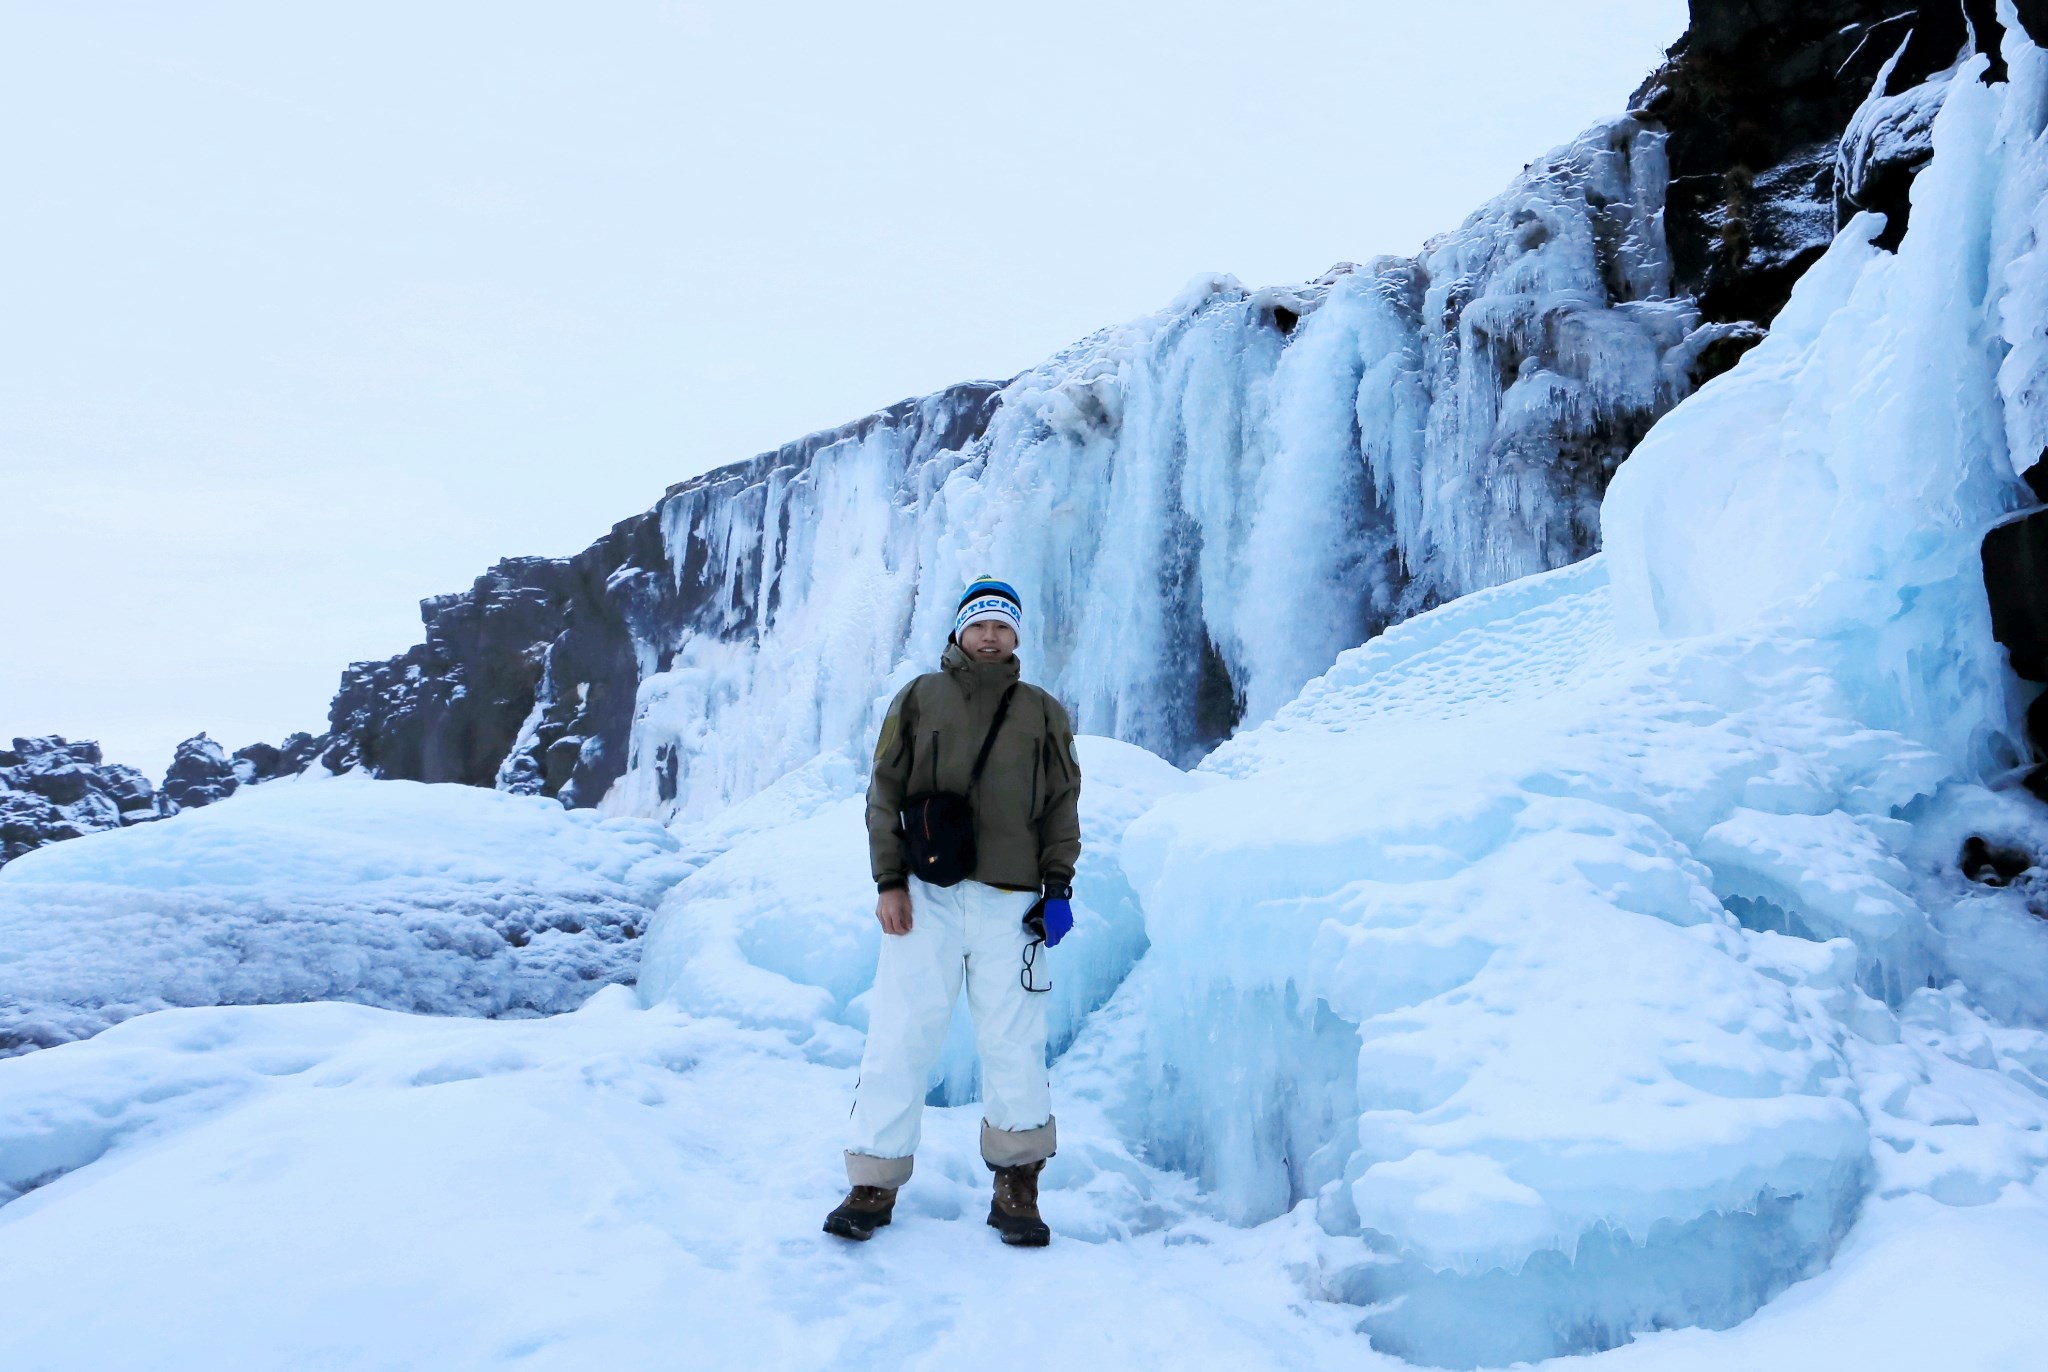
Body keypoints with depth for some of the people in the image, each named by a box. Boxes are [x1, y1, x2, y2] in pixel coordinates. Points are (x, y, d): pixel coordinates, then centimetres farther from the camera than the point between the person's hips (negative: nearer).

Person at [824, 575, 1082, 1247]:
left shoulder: (1044, 714, 15)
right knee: (899, 1038, -2)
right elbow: (885, 793, 7)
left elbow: (1063, 806, 13)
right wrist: (889, 881, -3)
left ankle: (1017, 1187, 12)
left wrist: (1057, 887, 1)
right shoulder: (919, 699, 11)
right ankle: (874, 1185, 9)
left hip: (1011, 902, 1)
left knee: (1013, 1046, -1)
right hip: (925, 897, 0)